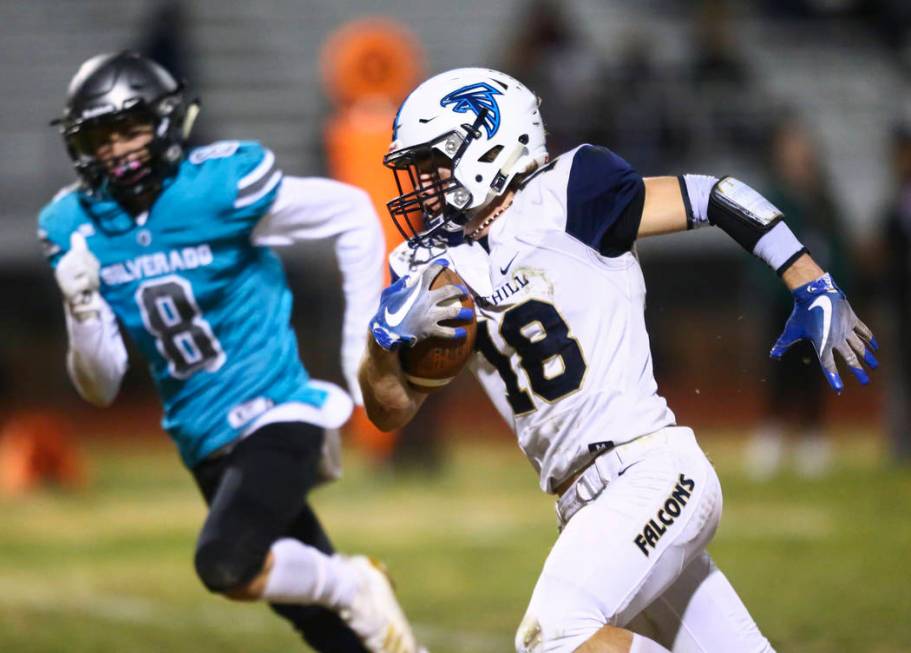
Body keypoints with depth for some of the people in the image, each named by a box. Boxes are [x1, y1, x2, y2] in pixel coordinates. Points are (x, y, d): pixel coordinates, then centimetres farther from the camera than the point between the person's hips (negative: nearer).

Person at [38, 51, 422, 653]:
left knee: (225, 567, -27)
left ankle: (354, 588, -2)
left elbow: (353, 216, -3)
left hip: (277, 417, -5)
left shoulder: (221, 185, -15)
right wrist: (81, 310, -18)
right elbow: (101, 389, 2)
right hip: (206, 445, 5)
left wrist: (362, 345, -2)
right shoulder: (78, 227, -1)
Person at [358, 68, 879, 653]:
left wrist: (815, 290, -6)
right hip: (589, 508, 7)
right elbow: (391, 411, 12)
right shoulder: (440, 268, 14)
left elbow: (715, 198, -2)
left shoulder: (558, 199, -5)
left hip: (650, 469, -7)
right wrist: (389, 330, -8)